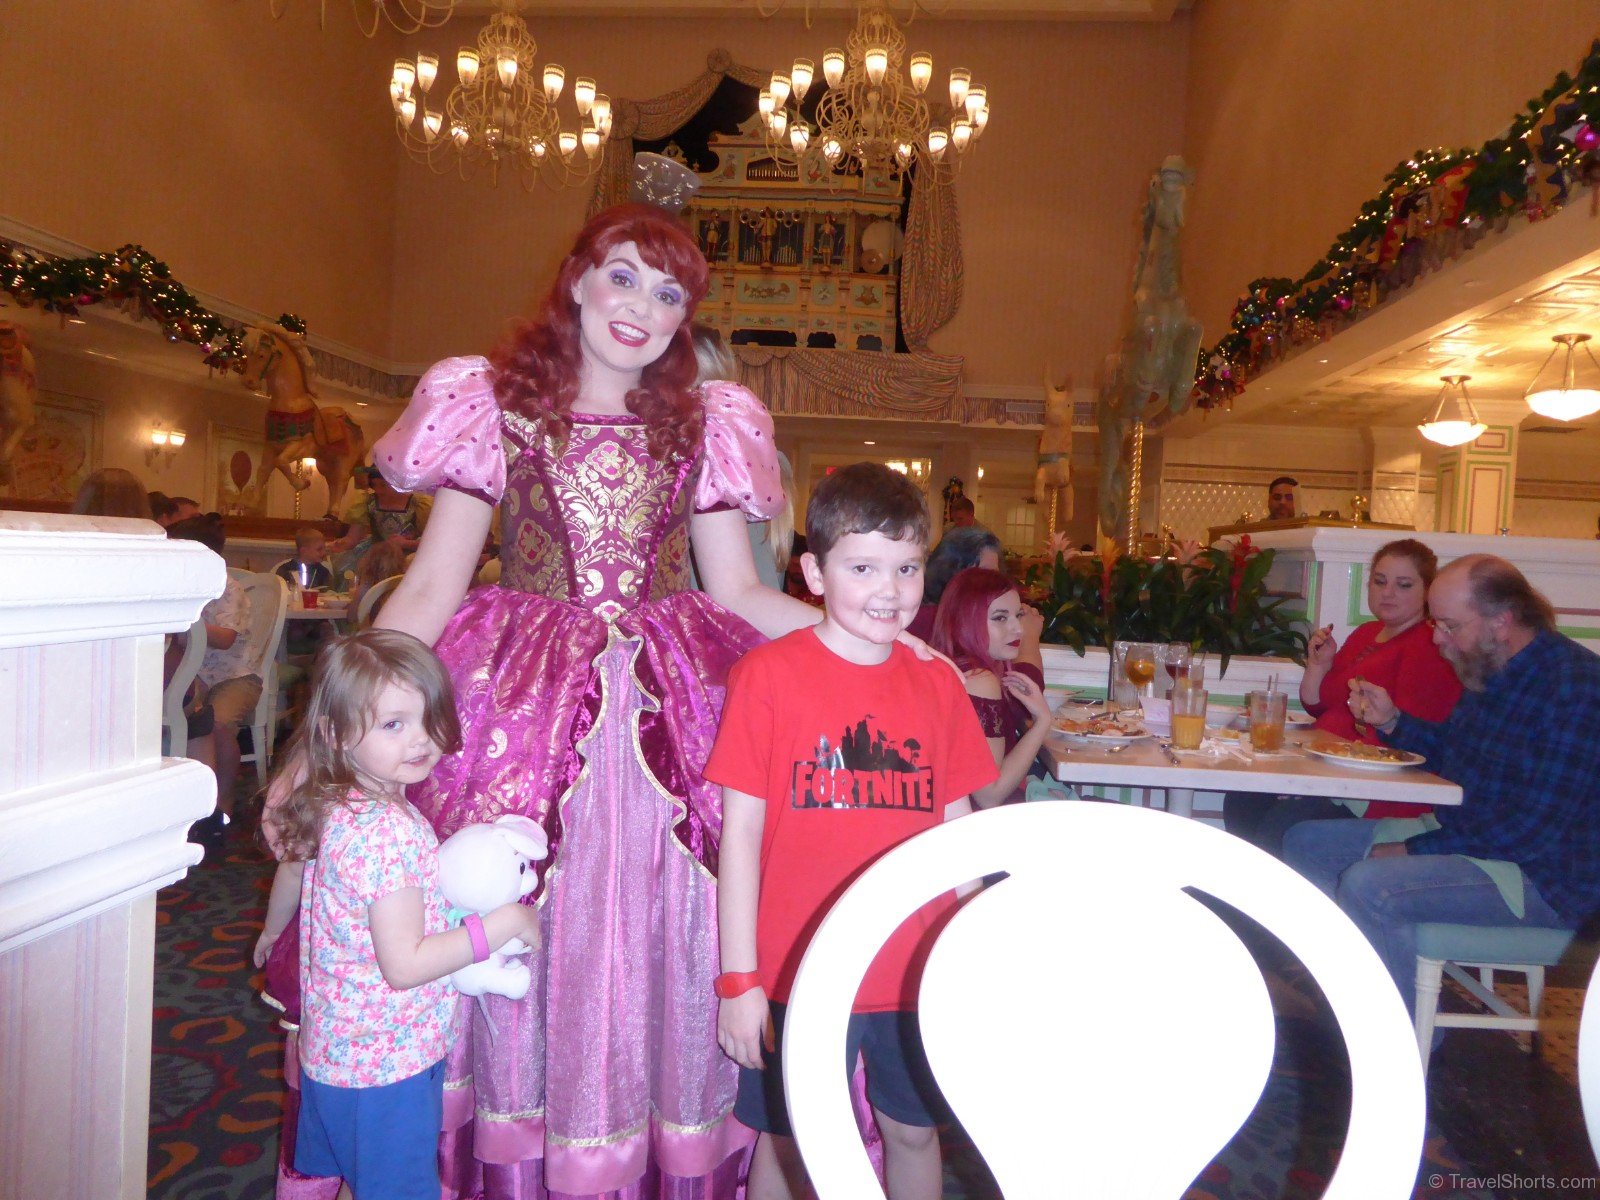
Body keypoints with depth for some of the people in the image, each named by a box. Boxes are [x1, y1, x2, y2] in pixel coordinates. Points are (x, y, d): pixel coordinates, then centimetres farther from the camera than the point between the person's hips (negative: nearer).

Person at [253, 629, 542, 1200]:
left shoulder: (326, 807, -2)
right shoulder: (390, 831, -31)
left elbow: (289, 872, 18)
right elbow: (405, 964, -29)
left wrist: (272, 931, 39)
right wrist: (506, 921, -23)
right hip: (388, 1066, -8)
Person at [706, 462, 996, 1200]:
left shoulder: (938, 687, 1)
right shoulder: (767, 674, -10)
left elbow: (958, 831, 7)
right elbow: (741, 830, -9)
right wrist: (738, 978, -8)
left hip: (920, 973, 3)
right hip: (799, 972, -3)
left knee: (914, 1132, 21)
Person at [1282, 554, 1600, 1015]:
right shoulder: (1489, 670, 6)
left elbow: (1535, 829, -26)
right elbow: (1447, 750, 22)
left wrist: (1415, 849, -19)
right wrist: (1391, 721, 1)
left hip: (1541, 876, -10)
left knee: (1367, 886, -31)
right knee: (1304, 842, 6)